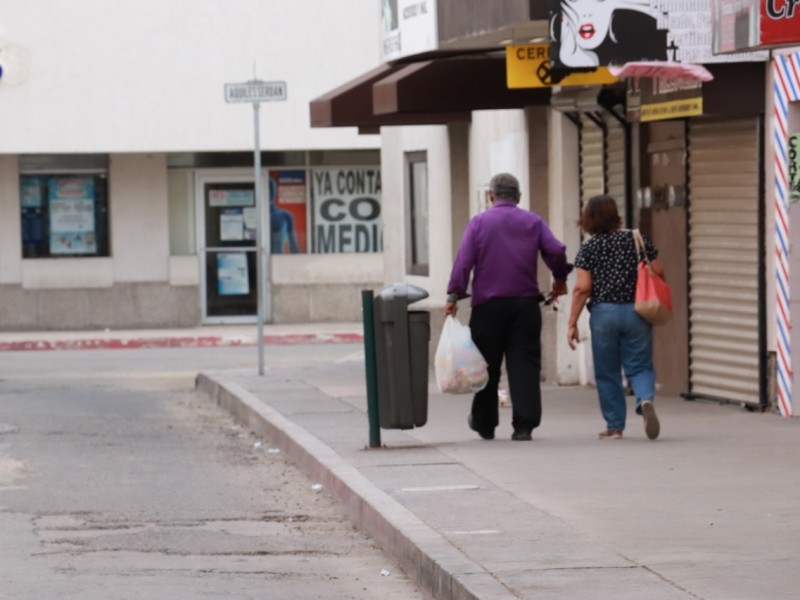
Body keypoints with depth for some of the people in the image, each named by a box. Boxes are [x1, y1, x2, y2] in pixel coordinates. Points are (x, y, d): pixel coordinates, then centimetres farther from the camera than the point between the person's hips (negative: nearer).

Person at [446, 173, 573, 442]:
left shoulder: (478, 222, 1)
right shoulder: (533, 222, 6)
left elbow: (463, 261, -8)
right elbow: (556, 251, -6)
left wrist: (454, 295, -7)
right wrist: (560, 279, 10)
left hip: (488, 305, -1)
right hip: (525, 303, 1)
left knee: (487, 366, 9)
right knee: (525, 364, 0)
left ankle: (484, 424, 20)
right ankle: (524, 425, -9)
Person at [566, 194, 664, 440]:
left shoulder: (589, 248, -3)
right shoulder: (639, 240, 2)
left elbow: (582, 288, -7)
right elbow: (658, 273, 2)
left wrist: (572, 323, -4)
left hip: (603, 313, -1)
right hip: (636, 311, 1)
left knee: (607, 373, 10)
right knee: (639, 366, 7)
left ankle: (615, 426, 12)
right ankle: (645, 399, -23)